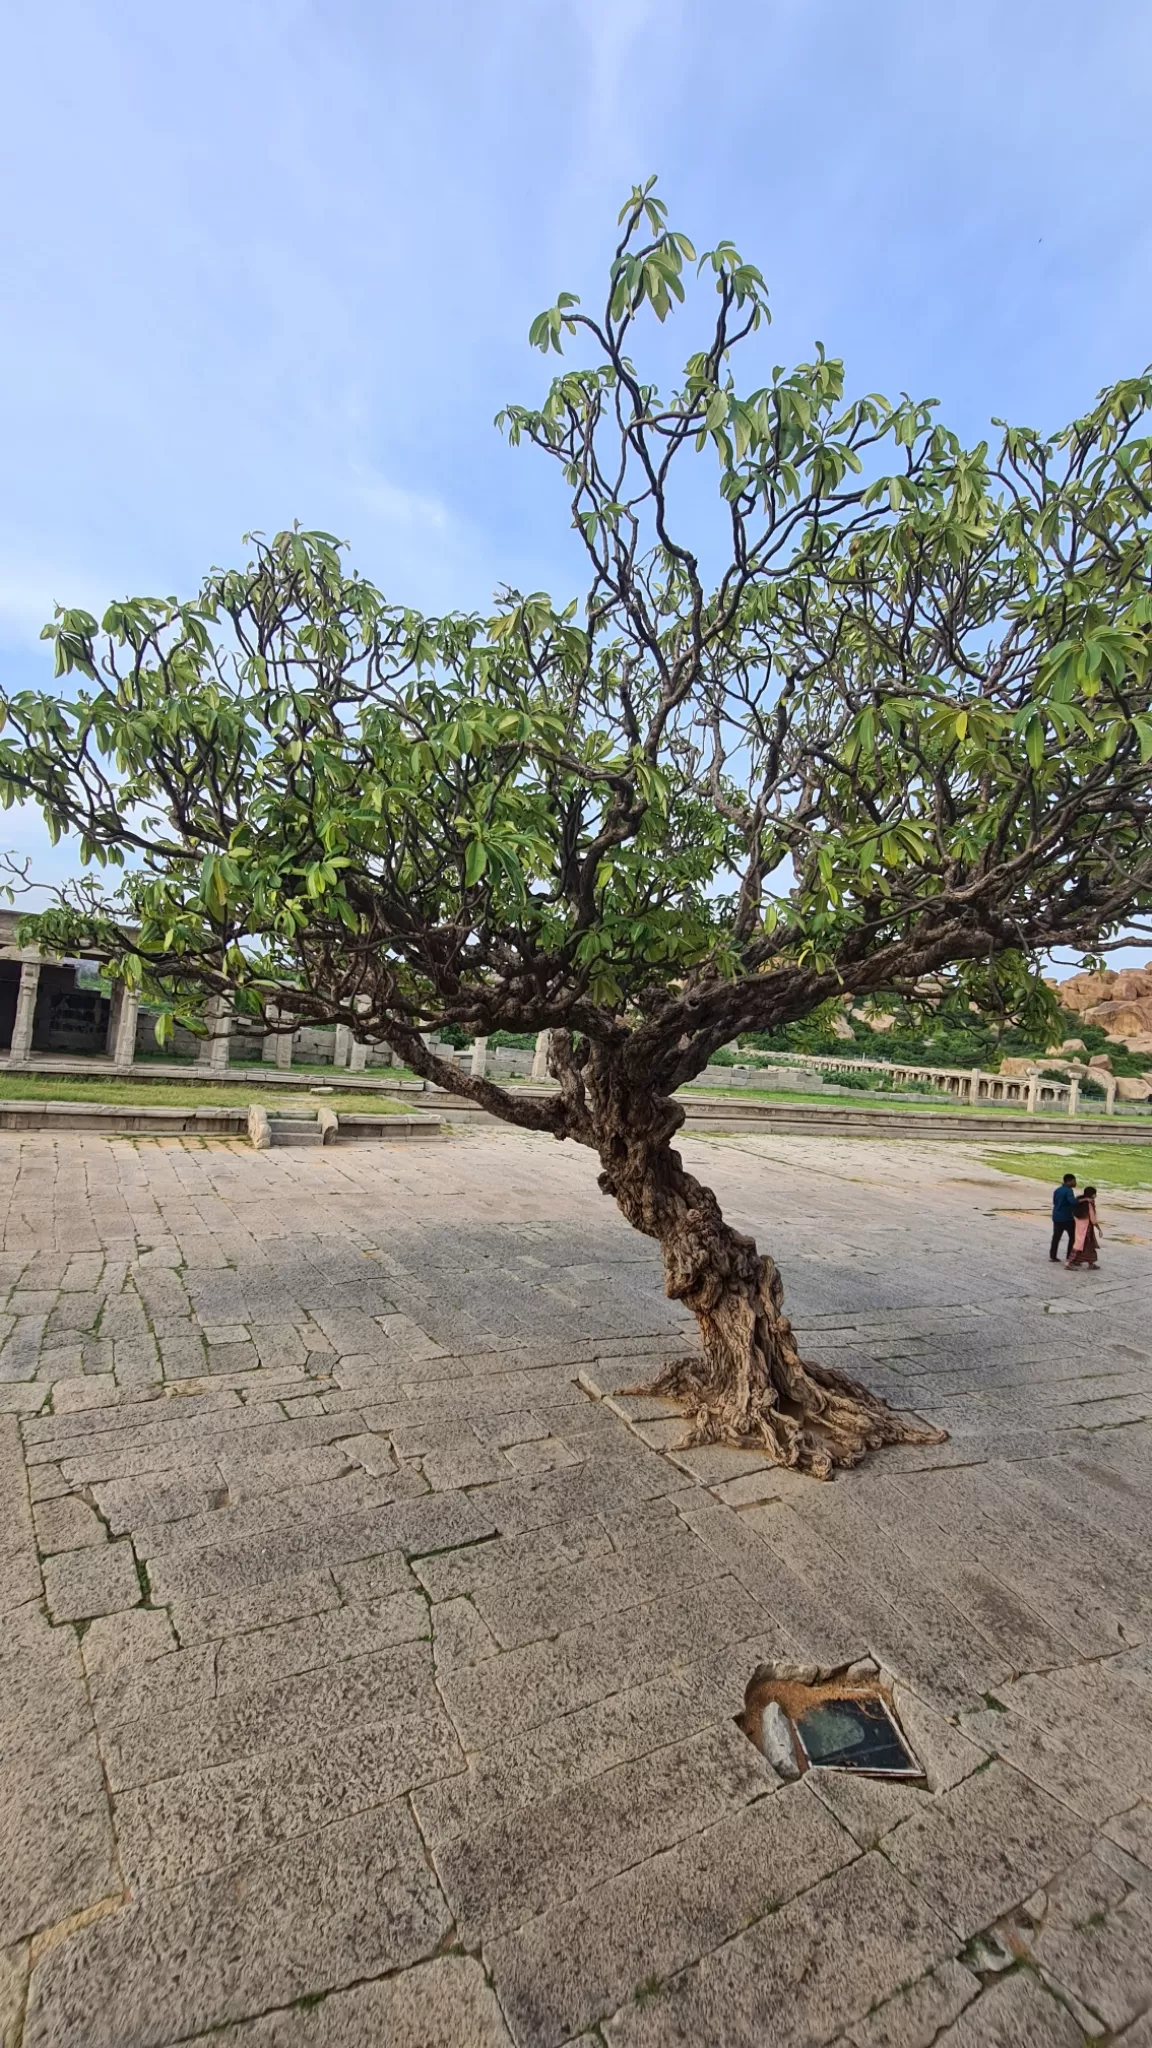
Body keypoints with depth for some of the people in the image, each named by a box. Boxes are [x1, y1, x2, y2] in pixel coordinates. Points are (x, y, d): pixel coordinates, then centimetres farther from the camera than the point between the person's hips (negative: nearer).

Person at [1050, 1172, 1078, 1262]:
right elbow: (1073, 1202, -33)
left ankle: (1052, 1255, 13)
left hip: (1056, 1217, 7)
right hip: (1067, 1218, -7)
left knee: (1056, 1236, 12)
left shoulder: (1057, 1190, 9)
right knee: (1073, 1236, 6)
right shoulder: (1068, 1190, -16)